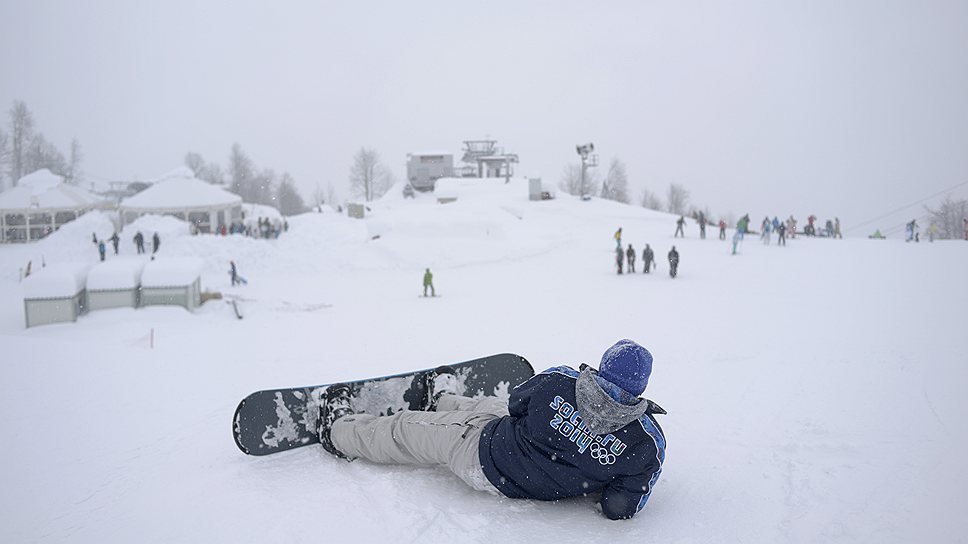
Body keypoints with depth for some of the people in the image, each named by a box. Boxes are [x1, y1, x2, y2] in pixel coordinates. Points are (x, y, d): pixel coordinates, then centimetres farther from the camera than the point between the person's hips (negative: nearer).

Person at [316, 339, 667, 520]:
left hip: (487, 460, -4)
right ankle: (442, 401, 68)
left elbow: (517, 404, -6)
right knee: (486, 404, 34)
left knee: (404, 430, 20)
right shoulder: (649, 443, -27)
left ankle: (339, 431, 46)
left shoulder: (558, 382, -28)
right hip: (547, 489, 4)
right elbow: (621, 508, -16)